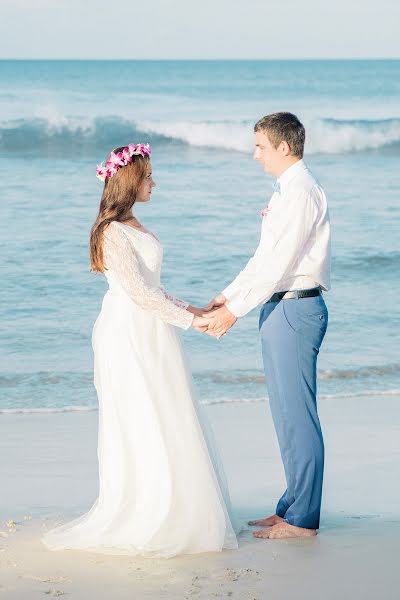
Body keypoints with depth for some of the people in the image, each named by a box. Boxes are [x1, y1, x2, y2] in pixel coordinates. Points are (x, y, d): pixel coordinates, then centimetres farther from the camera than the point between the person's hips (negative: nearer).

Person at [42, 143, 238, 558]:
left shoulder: (132, 225, 13)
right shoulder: (113, 232, -16)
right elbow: (138, 292, -19)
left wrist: (191, 309, 12)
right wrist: (190, 319, -14)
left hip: (151, 335, 9)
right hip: (128, 335, -9)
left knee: (165, 426, 11)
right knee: (140, 426, -3)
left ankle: (172, 516, 18)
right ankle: (143, 523, 5)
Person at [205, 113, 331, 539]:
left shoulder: (301, 193, -15)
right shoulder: (287, 192, 17)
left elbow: (278, 263, -20)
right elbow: (265, 258, 19)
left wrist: (236, 310, -16)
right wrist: (226, 296, 13)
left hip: (294, 308, -10)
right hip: (281, 309, 10)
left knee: (297, 415, -5)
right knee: (287, 415, 15)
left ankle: (301, 519, 1)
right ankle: (294, 506, 24)